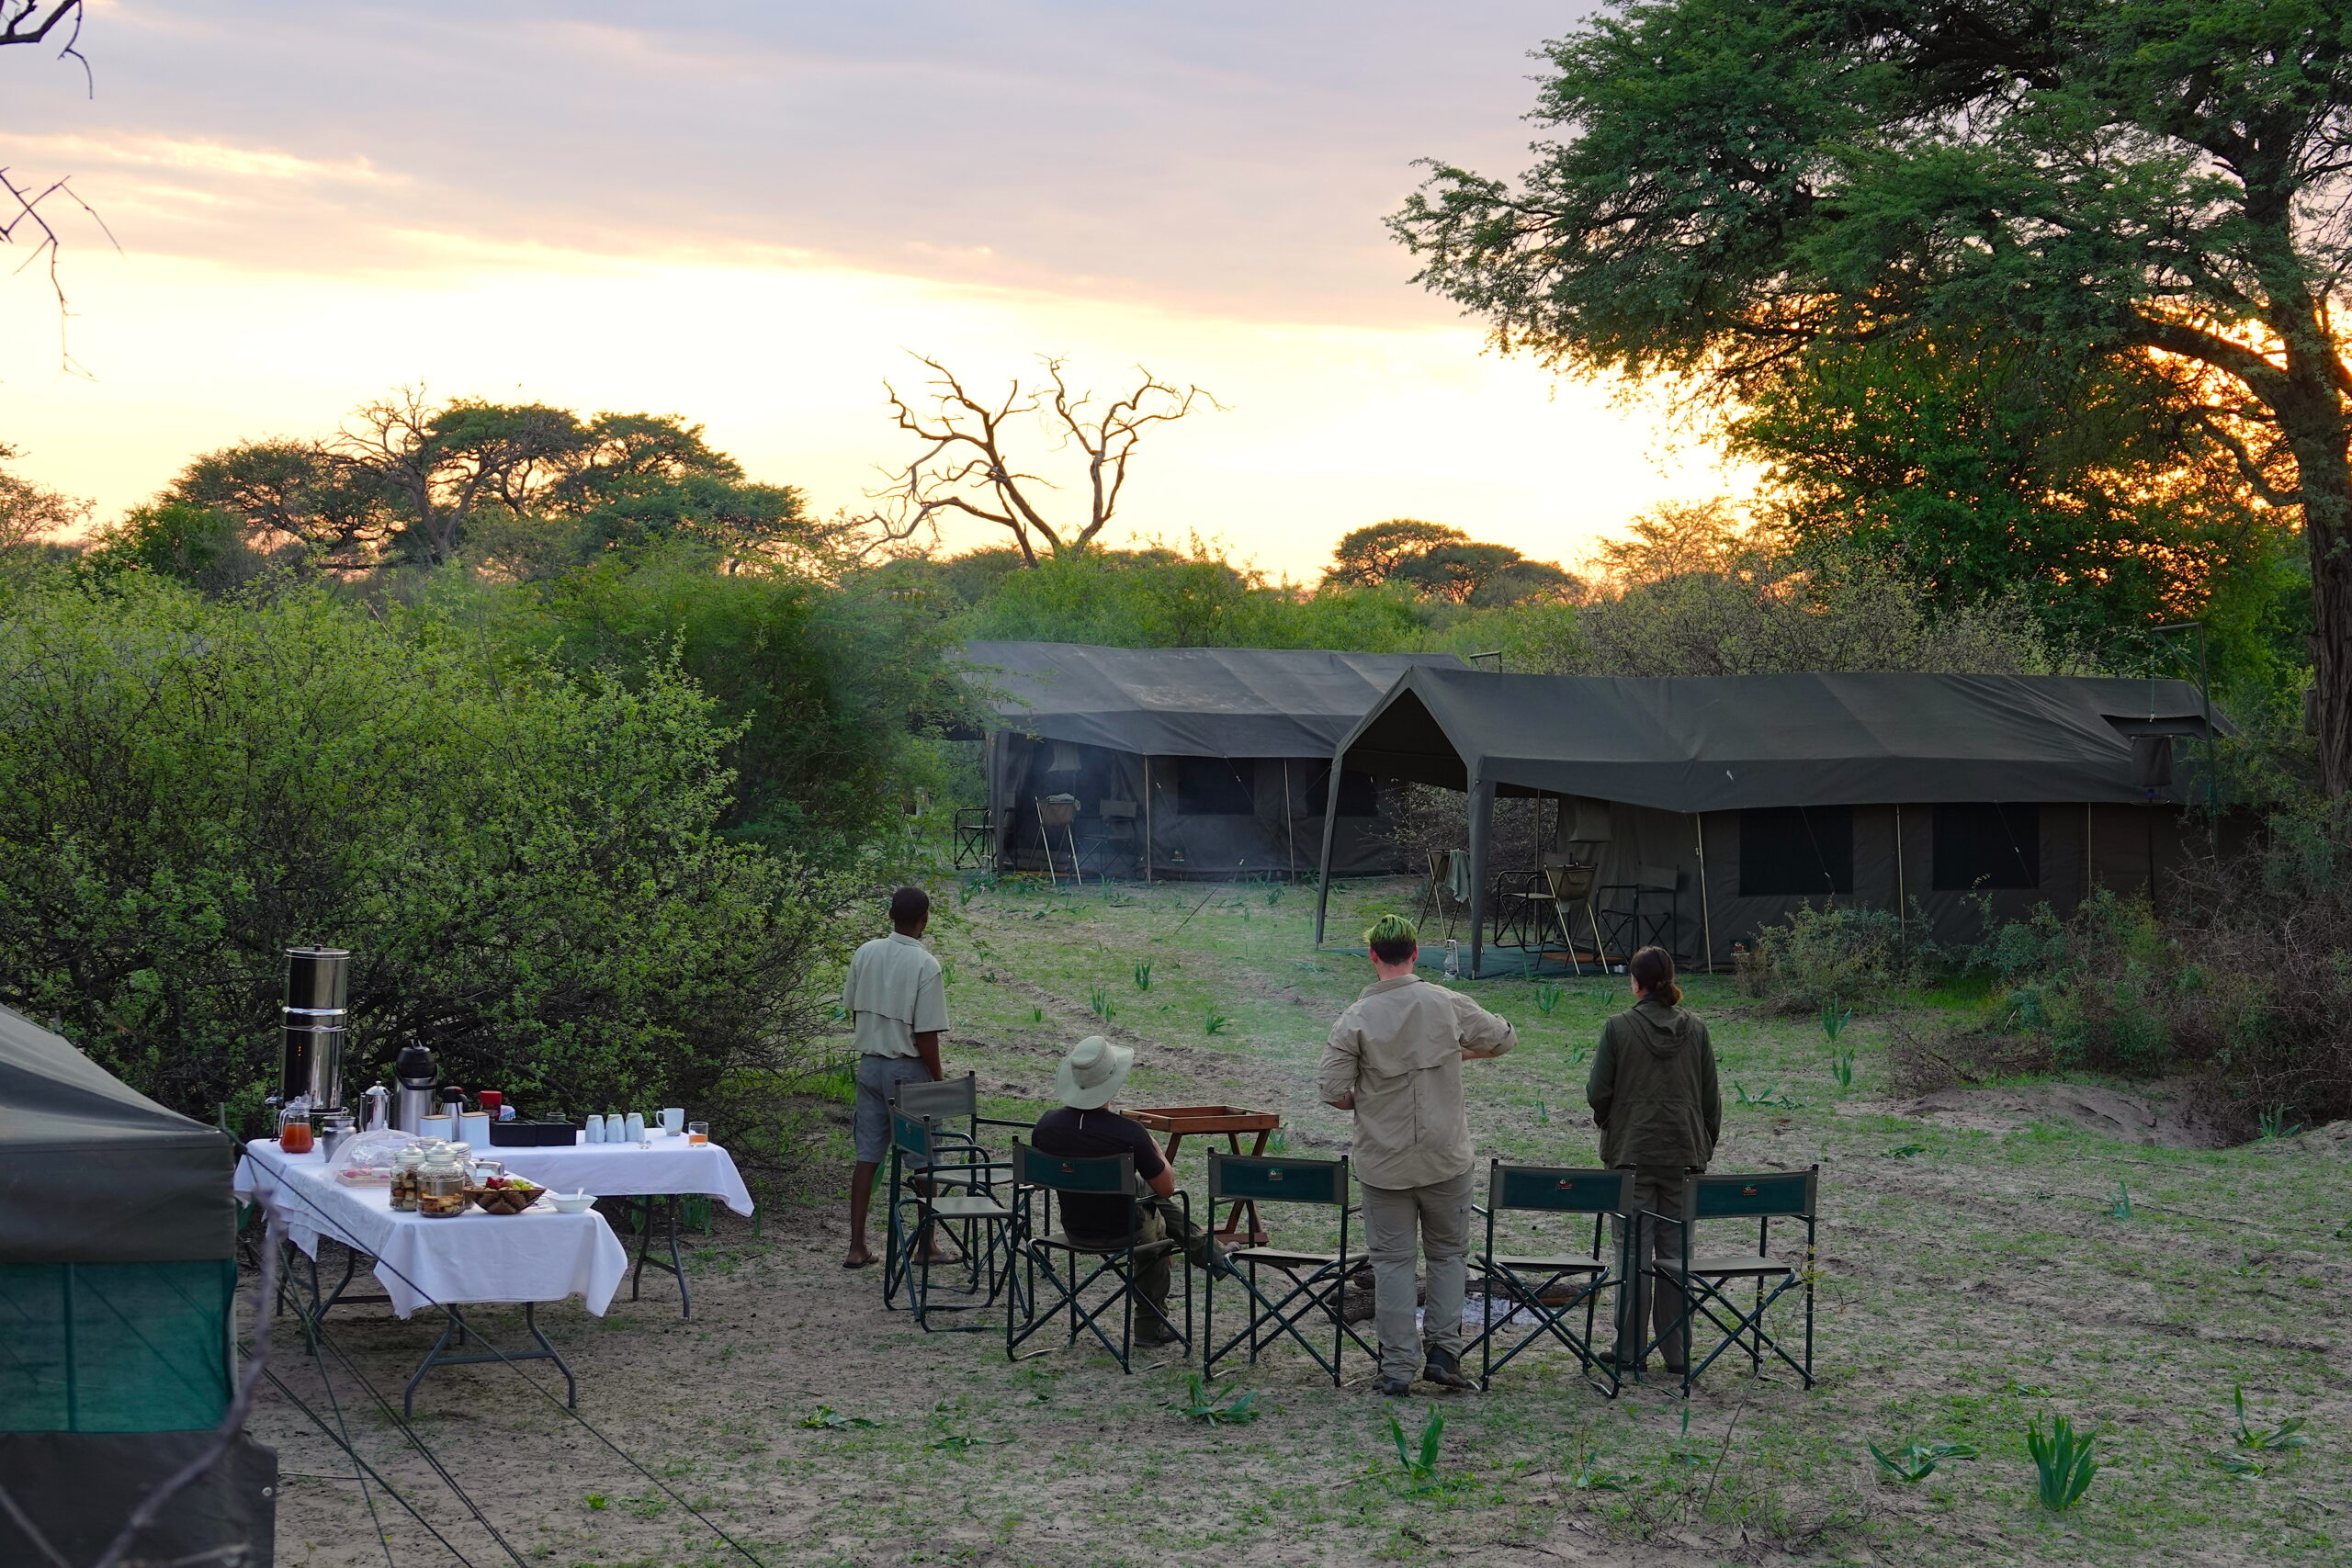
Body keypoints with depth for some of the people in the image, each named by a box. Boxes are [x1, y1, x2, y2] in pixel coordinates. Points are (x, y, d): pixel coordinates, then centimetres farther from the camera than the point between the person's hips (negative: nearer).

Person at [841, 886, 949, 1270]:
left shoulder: (866, 953, 0)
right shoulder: (926, 966, -16)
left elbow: (853, 1008, 10)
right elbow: (926, 1035, -16)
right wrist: (938, 1080, -5)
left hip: (870, 1063, 5)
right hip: (909, 1070, -5)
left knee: (867, 1157, 8)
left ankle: (857, 1247, 7)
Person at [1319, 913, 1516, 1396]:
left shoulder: (1356, 1018, -10)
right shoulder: (1448, 1005, -6)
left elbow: (1333, 1090, -12)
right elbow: (1503, 1039, 8)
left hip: (1383, 1163, -1)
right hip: (1446, 1158, 1)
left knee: (1392, 1261, 6)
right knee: (1448, 1253, 15)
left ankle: (1398, 1368, 6)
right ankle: (1443, 1351, 9)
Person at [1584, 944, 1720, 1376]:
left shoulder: (1619, 1027, -8)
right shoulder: (1695, 1029, 1)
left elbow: (1598, 1092, -7)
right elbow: (1711, 1096, 5)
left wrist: (1609, 1125, 14)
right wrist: (1706, 1145, 17)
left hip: (1632, 1152, -3)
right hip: (1684, 1154, 3)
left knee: (1634, 1253, 2)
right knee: (1677, 1252, 8)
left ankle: (1631, 1349, 5)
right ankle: (1677, 1351, 11)